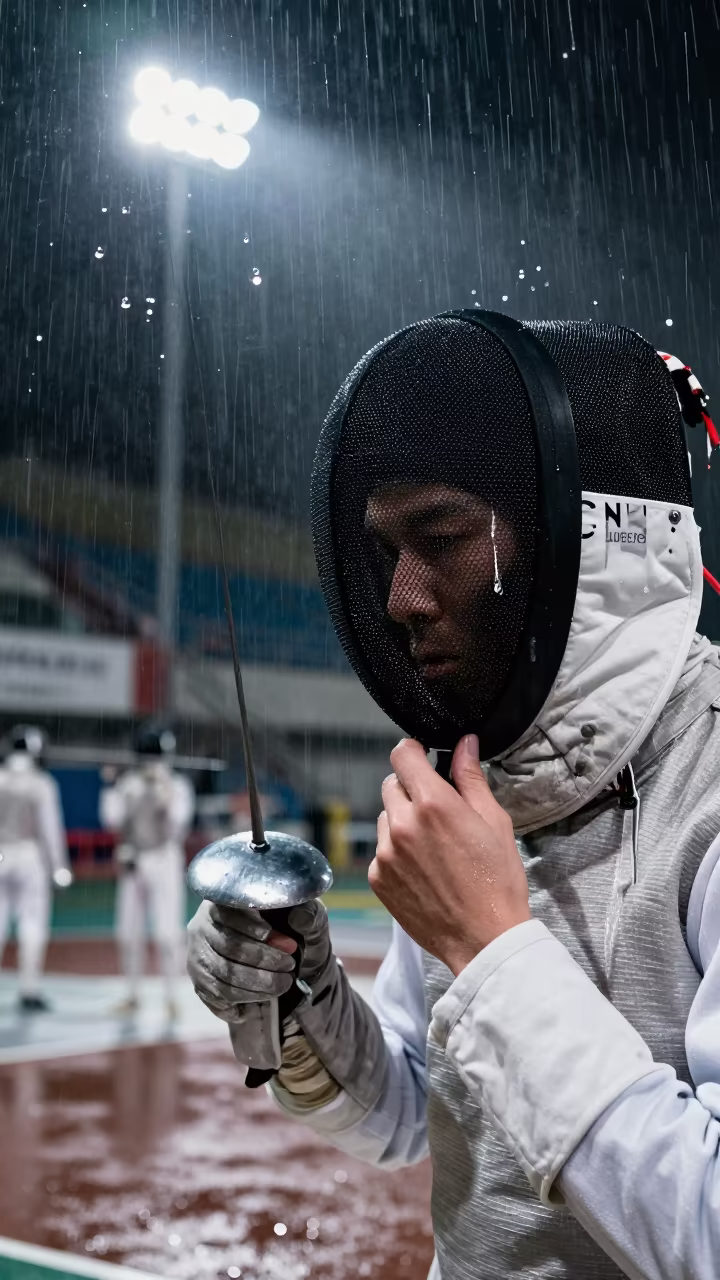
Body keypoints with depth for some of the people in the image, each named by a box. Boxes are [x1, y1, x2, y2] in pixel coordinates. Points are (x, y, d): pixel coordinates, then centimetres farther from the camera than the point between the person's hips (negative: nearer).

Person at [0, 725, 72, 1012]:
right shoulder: (41, 783, -9)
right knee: (32, 925, 2)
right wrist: (59, 865, -7)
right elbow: (50, 826, -11)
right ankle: (29, 993, 1)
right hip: (30, 855, -3)